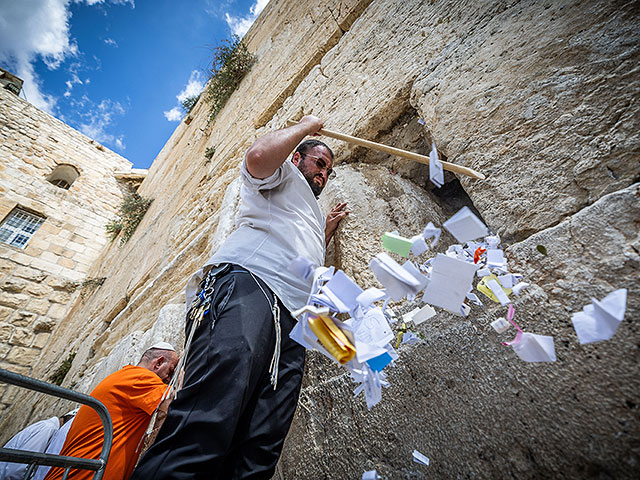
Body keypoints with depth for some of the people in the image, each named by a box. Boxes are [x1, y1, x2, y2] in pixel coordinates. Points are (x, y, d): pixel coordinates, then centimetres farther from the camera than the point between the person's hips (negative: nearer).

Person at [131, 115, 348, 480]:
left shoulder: (311, 214, 44)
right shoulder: (284, 175, 23)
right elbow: (259, 155, -3)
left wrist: (327, 232, 42)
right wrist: (307, 126, 16)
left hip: (292, 322, 8)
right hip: (246, 285, -7)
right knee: (207, 424, -27)